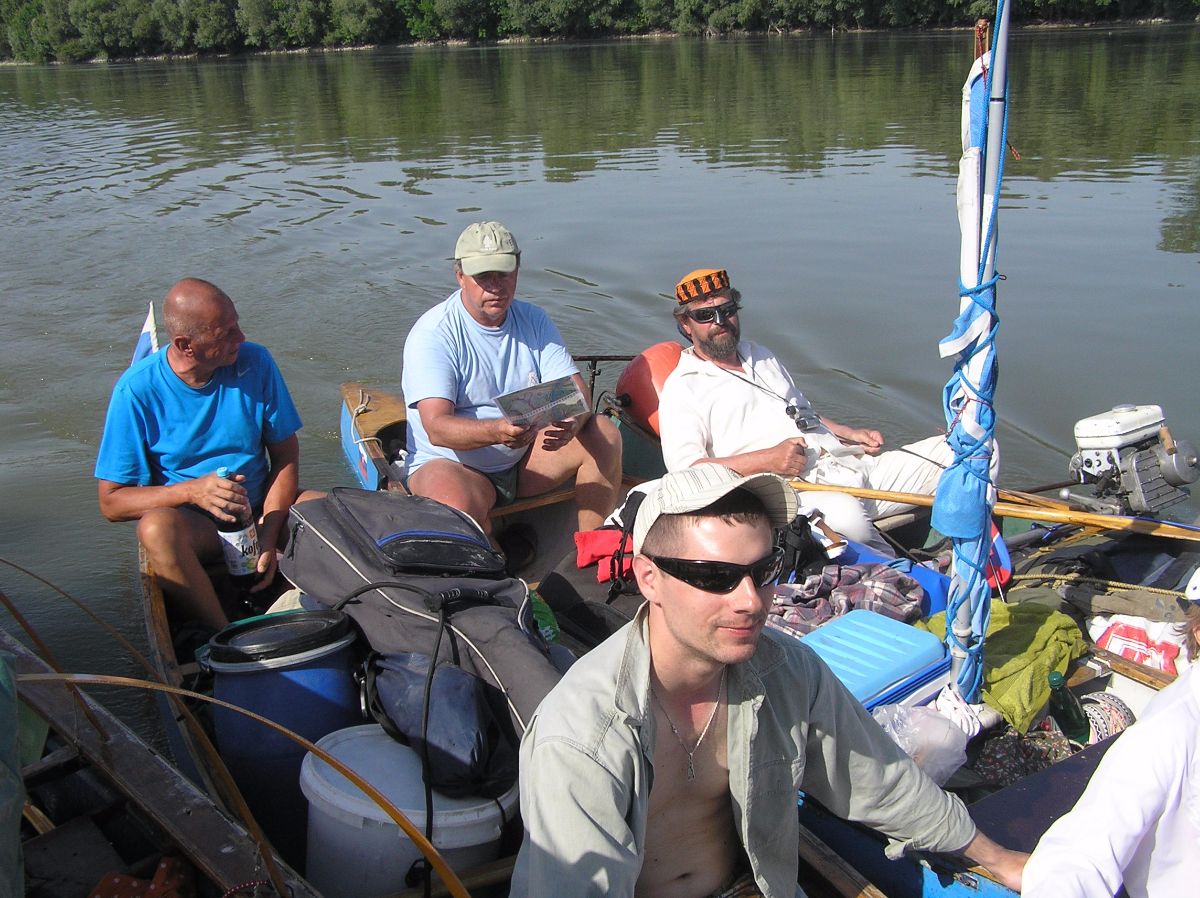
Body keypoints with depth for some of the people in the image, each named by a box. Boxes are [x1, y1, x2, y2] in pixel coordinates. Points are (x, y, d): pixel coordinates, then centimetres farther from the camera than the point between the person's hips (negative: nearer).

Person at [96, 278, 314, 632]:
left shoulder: (254, 362, -5)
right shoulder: (137, 389, -11)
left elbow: (285, 456, 0)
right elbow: (112, 501, -9)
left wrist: (269, 535, -14)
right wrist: (193, 491, -26)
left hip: (260, 511, 2)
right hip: (193, 524, -2)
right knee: (157, 527, -36)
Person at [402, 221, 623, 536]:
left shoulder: (534, 321, 3)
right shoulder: (433, 333, -14)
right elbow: (436, 427, -24)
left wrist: (570, 423, -29)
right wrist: (496, 431, -44)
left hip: (525, 459, 5)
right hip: (455, 465, -5)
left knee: (605, 434, -15)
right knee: (456, 508, -38)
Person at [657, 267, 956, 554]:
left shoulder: (761, 356, 26)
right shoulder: (682, 387, 4)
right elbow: (685, 468, -10)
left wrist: (850, 433, 15)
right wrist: (768, 460, -18)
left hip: (850, 463, 8)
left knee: (948, 450, -6)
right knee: (845, 514, -40)